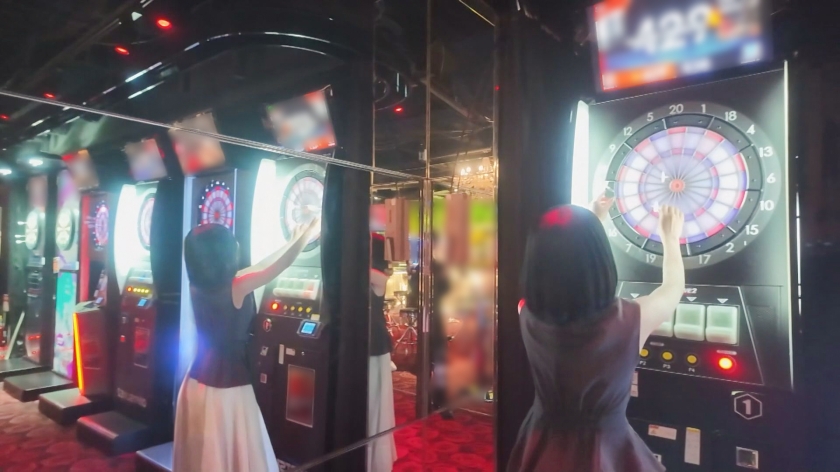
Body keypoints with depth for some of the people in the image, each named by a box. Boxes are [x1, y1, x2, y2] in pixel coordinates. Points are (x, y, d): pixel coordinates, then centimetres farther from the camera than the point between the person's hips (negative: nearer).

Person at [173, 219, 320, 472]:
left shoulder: (198, 286, -1)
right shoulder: (238, 288, -19)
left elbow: (249, 271, 10)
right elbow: (283, 264, -8)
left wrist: (291, 242, 16)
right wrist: (309, 233, 8)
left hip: (198, 385, 7)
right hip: (228, 389, -6)